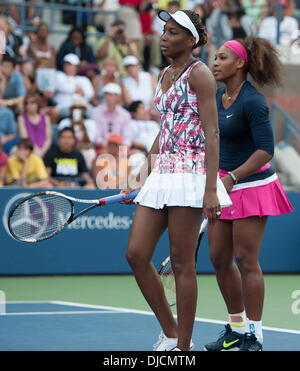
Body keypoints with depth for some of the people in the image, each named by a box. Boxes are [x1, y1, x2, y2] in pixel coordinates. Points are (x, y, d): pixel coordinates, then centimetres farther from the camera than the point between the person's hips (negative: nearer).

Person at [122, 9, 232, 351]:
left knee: (182, 263, -4)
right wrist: (141, 180, 21)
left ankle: (183, 346, 4)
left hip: (190, 173, -8)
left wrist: (211, 190, -19)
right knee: (136, 255, 1)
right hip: (160, 175, 8)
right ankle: (170, 334, 14)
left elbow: (212, 134, -12)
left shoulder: (198, 73, -6)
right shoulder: (164, 76, 18)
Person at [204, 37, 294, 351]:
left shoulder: (252, 102, -17)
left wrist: (233, 177, -28)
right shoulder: (217, 96, 8)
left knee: (245, 260, -6)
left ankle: (254, 337, 1)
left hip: (251, 185, -8)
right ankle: (236, 328, 22)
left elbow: (265, 150, -21)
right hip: (223, 184, 8)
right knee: (219, 258, 9)